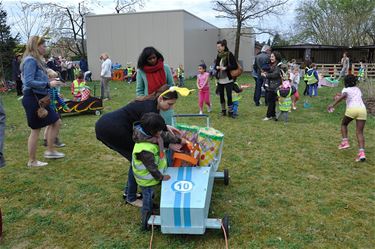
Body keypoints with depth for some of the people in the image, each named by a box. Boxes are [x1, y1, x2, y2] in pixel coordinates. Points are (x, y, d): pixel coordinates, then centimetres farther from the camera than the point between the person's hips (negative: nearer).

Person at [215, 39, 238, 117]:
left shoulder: (229, 55, -9)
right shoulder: (219, 55, 9)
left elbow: (235, 66, -12)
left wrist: (225, 68, -19)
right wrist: (217, 67, -4)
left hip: (228, 80, -6)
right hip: (220, 80, 6)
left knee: (229, 96, -4)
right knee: (221, 95, 12)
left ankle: (230, 111, 7)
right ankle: (223, 110, 26)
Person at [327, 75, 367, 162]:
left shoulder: (346, 89, 12)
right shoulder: (357, 89, 29)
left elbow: (344, 96, -12)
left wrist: (333, 104, -18)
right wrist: (340, 98, 52)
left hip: (352, 108, -4)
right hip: (362, 109, 4)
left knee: (344, 124, 25)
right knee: (360, 132, 1)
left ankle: (345, 141, 9)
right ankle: (361, 152, -14)